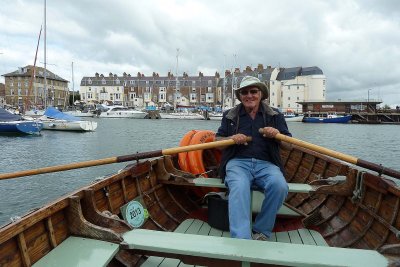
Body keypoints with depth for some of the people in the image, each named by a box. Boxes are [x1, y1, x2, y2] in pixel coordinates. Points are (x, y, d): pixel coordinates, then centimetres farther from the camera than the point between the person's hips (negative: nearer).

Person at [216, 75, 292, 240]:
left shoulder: (275, 115, 17)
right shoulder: (230, 116, 18)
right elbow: (217, 141, 17)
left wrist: (277, 134, -7)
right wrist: (231, 139, -5)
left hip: (266, 164, 1)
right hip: (237, 162, 0)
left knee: (279, 186, -31)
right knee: (240, 187, -34)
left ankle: (261, 232, -12)